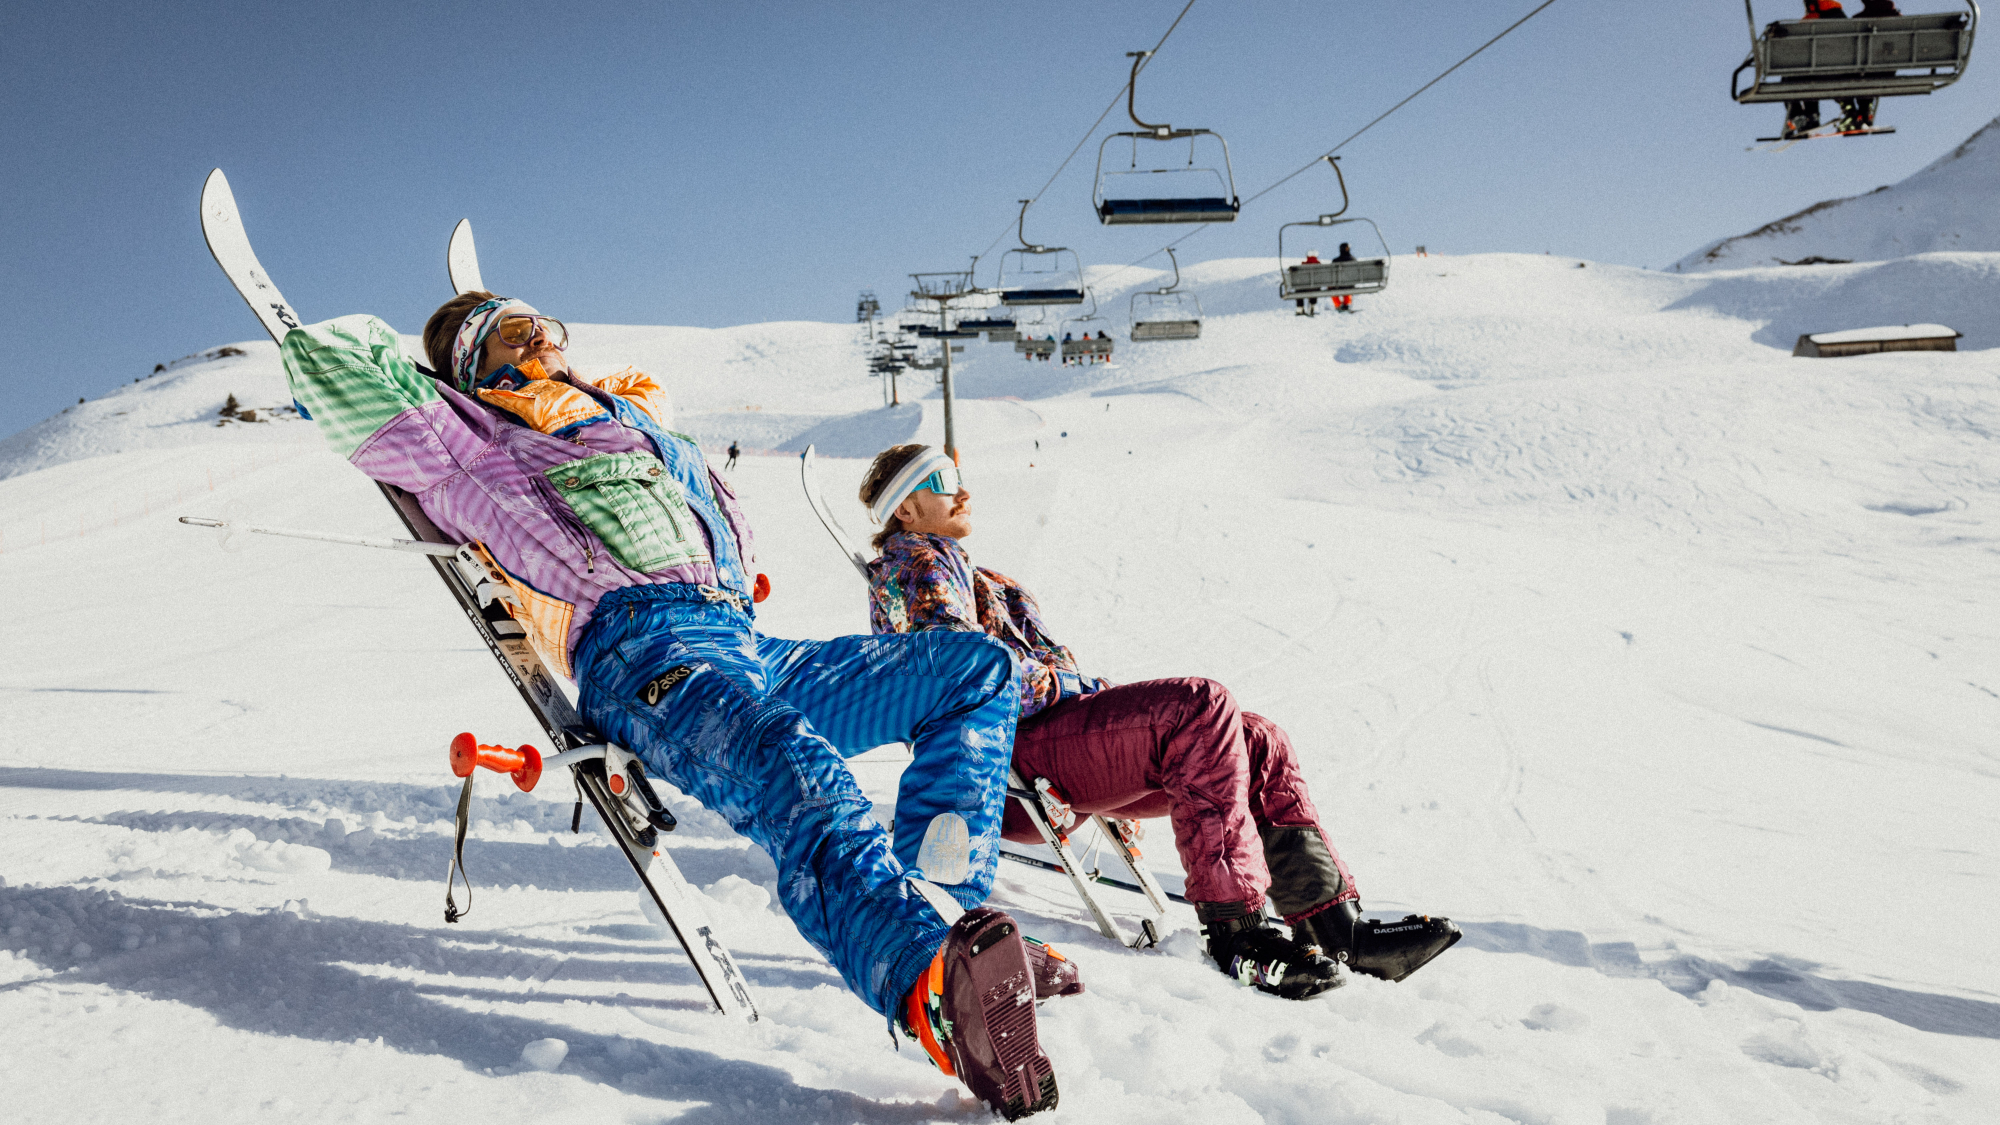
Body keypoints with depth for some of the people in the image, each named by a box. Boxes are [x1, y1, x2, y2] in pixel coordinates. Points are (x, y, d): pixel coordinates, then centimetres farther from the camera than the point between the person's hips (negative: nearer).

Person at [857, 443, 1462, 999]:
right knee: (1199, 705, -27)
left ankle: (1339, 926, -8)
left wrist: (1093, 694, 11)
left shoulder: (967, 575, 31)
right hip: (1007, 759, -10)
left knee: (1258, 743, -3)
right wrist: (1067, 682, -8)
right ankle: (1235, 928, -29)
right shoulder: (916, 568, -1)